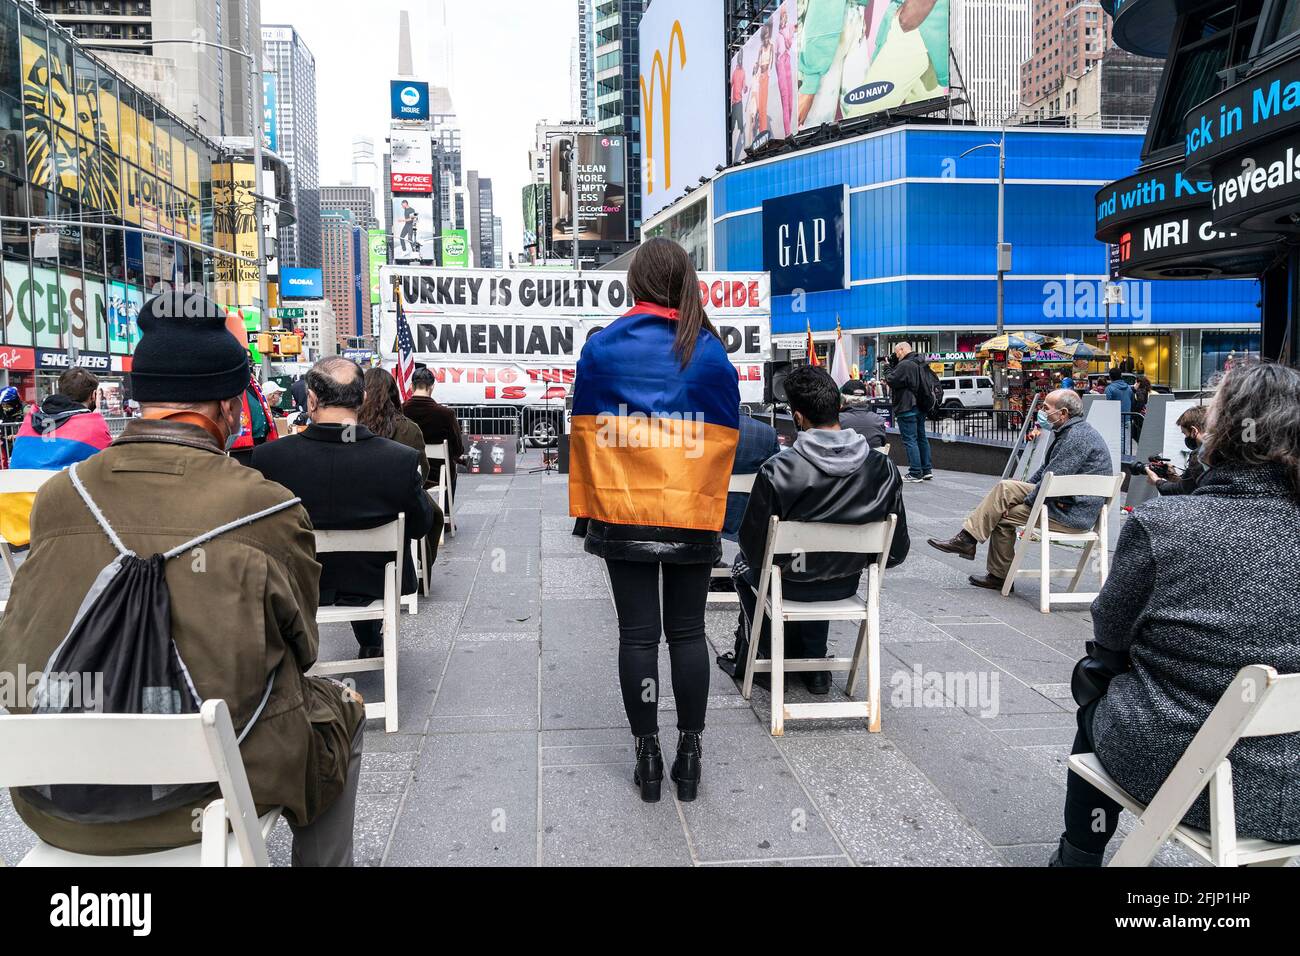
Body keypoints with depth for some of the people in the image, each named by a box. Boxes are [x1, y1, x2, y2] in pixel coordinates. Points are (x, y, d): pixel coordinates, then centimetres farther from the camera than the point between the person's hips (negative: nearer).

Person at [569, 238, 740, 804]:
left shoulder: (601, 347, -1)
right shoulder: (711, 350, 0)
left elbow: (585, 433, 4)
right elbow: (725, 439, 4)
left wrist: (587, 507, 10)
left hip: (623, 514, -1)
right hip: (693, 517, 1)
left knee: (637, 634, 6)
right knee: (687, 631, 10)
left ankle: (647, 757, 14)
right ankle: (689, 753, 16)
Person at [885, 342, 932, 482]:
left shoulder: (905, 365, -18)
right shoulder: (920, 364, 14)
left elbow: (891, 381, -16)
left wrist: (890, 367, 0)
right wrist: (892, 365, 8)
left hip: (907, 409, -10)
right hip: (920, 407, 10)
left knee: (910, 440, -6)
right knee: (921, 438, 15)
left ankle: (915, 473, -6)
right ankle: (927, 470, 20)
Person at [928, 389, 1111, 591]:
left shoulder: (1078, 437, -21)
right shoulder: (1070, 432, 15)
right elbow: (1046, 471, 21)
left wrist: (1026, 501, -12)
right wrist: (1024, 491, 12)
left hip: (1074, 513, -10)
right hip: (1066, 500, 10)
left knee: (1004, 516, -8)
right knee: (1005, 489, 3)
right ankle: (966, 539, 2)